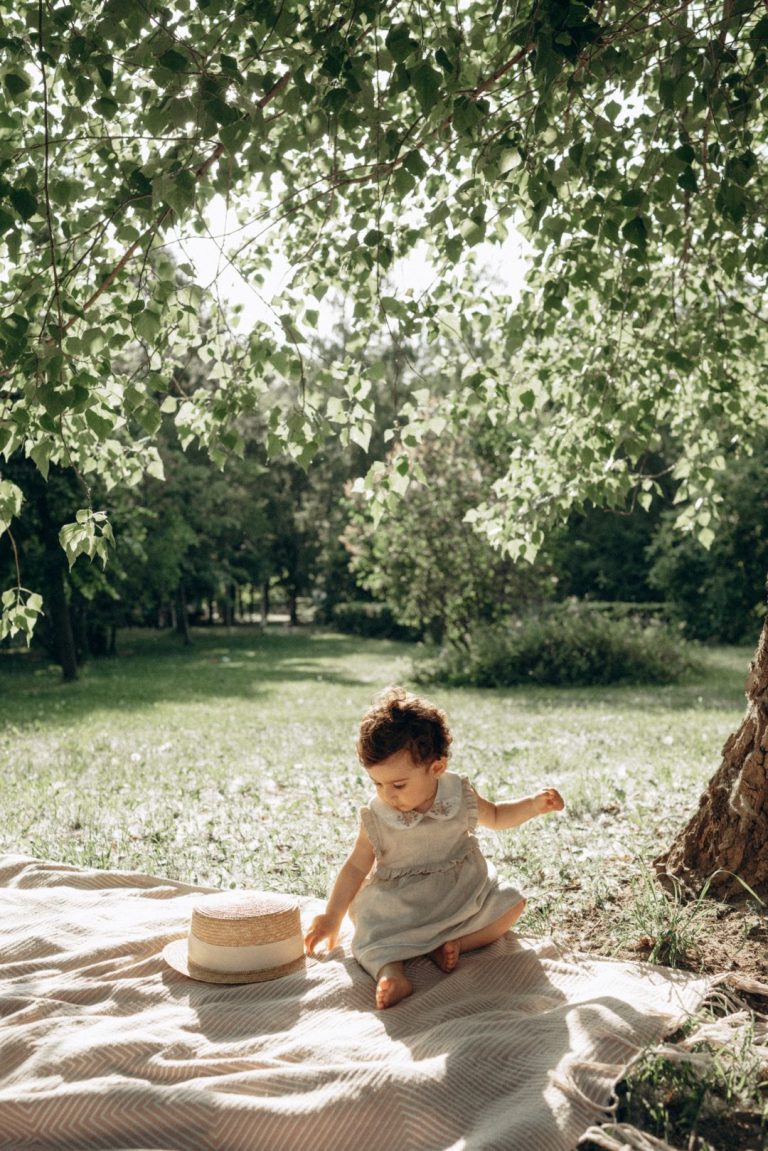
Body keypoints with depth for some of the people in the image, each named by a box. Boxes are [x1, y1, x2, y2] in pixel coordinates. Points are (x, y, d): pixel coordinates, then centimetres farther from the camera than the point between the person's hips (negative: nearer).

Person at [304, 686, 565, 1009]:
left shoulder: (459, 795, -8)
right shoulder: (376, 818, -12)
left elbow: (495, 817, 11)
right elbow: (357, 866, 0)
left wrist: (536, 804, -5)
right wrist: (332, 917, 3)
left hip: (464, 890, 3)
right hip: (401, 905, -2)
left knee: (511, 903, -15)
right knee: (372, 935, -27)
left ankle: (453, 943, -22)